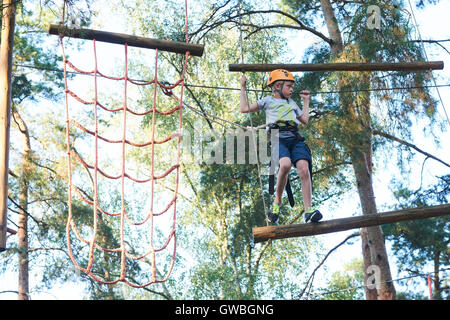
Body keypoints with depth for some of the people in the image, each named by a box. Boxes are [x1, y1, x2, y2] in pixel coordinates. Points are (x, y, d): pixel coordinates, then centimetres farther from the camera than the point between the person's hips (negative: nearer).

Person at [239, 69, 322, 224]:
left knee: (304, 169, -21)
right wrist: (243, 87, 23)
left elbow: (305, 120, 39)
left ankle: (308, 211, -23)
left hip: (296, 138, 4)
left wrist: (306, 101, 45)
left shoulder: (292, 103, 34)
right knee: (285, 164, -35)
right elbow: (245, 109, 15)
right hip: (278, 138, -4)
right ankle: (277, 202, -17)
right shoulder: (268, 100, 23)